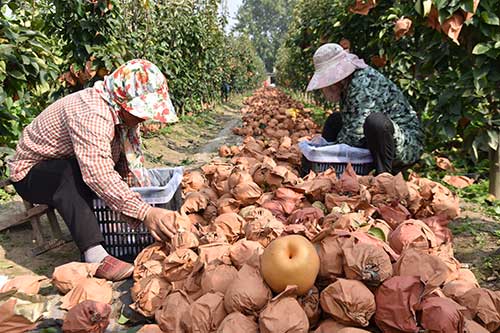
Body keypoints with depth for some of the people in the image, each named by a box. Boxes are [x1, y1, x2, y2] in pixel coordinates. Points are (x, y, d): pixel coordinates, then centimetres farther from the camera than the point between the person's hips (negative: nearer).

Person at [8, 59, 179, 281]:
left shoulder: (124, 112, -7)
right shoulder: (91, 114, -35)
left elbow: (132, 163, -4)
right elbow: (99, 176, -46)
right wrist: (144, 212, -51)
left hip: (72, 173, 8)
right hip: (31, 175, -8)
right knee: (70, 173, -37)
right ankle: (95, 256, -40)